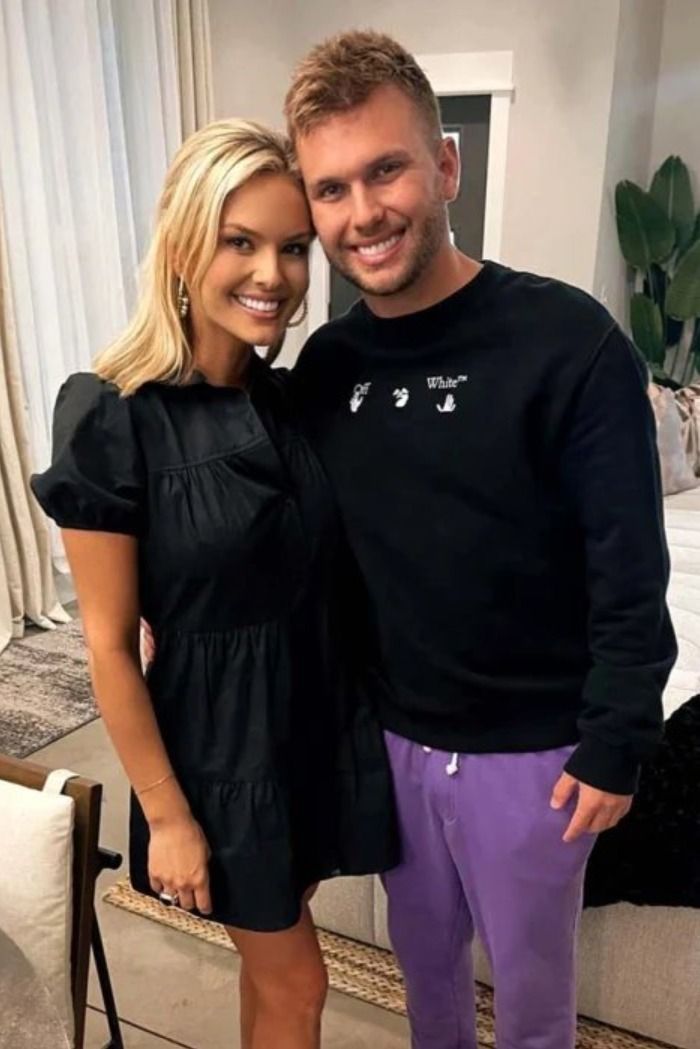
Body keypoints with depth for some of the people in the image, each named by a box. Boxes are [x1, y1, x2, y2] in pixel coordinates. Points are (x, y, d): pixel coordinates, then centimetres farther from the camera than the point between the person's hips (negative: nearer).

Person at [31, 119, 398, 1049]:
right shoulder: (112, 417, -20)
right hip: (220, 739, -5)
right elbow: (110, 646, -16)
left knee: (271, 955, 26)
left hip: (321, 716, 5)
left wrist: (358, 713, 9)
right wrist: (166, 815, -11)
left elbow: (326, 575, 7)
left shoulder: (296, 399, -2)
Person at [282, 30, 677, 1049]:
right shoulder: (323, 363, -3)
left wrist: (614, 747, -13)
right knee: (424, 950, 27)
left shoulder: (569, 342, -20)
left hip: (532, 750, -4)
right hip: (390, 735, 5)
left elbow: (630, 575, -16)